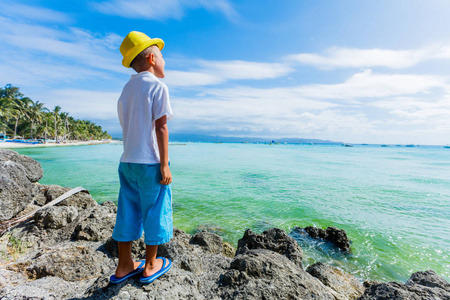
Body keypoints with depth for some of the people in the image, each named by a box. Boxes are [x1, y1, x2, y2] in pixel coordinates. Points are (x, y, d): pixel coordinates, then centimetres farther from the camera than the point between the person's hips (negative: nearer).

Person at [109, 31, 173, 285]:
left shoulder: (127, 89, 17)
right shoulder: (157, 86, -6)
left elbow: (128, 128, 16)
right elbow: (161, 127, -14)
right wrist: (165, 165, -13)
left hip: (128, 161, 8)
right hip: (151, 162, -7)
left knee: (128, 211, 14)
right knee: (155, 211, 6)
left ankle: (124, 266, 27)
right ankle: (150, 266, 22)